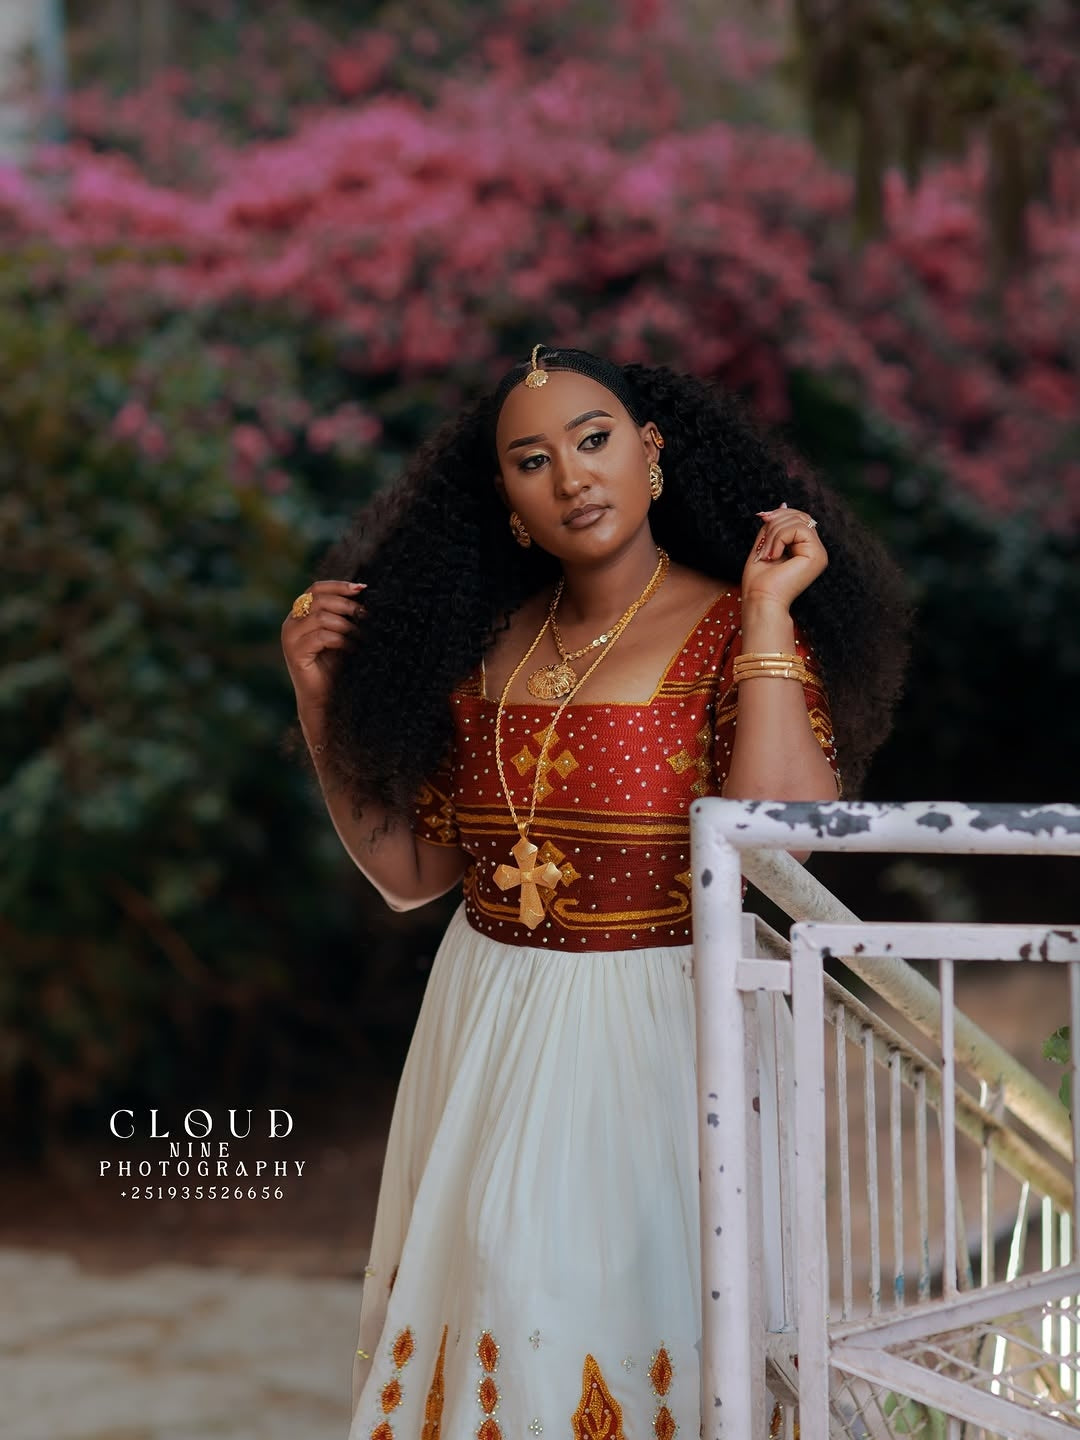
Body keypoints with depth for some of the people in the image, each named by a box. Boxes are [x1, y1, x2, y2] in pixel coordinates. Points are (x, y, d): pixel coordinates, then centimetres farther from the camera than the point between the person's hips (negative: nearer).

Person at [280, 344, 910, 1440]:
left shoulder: (736, 635, -9)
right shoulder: (485, 648, 6)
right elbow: (410, 869, 10)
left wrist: (766, 615, -21)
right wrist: (323, 701, 3)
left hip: (658, 1031, -5)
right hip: (484, 1029, 5)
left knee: (617, 1312, -2)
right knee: (481, 1299, 12)